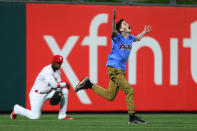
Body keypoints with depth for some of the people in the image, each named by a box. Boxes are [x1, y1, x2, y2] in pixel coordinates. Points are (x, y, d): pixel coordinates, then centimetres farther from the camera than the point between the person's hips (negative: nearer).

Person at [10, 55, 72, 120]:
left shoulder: (57, 71, 4)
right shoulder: (47, 71, -24)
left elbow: (58, 83, 7)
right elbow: (54, 84, -31)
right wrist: (65, 84, -17)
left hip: (48, 92, 8)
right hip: (37, 94, -8)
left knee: (65, 91, -8)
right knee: (35, 117, -15)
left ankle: (62, 115, -1)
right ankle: (16, 109, 12)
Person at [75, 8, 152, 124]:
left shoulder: (130, 38, 10)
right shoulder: (117, 37, -11)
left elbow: (137, 38, 35)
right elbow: (113, 31, -35)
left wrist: (144, 32, 27)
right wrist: (114, 19, -50)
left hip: (121, 70, 8)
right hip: (114, 69, -8)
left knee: (110, 96, 14)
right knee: (129, 90, -15)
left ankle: (89, 84, 26)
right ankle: (132, 118, -11)